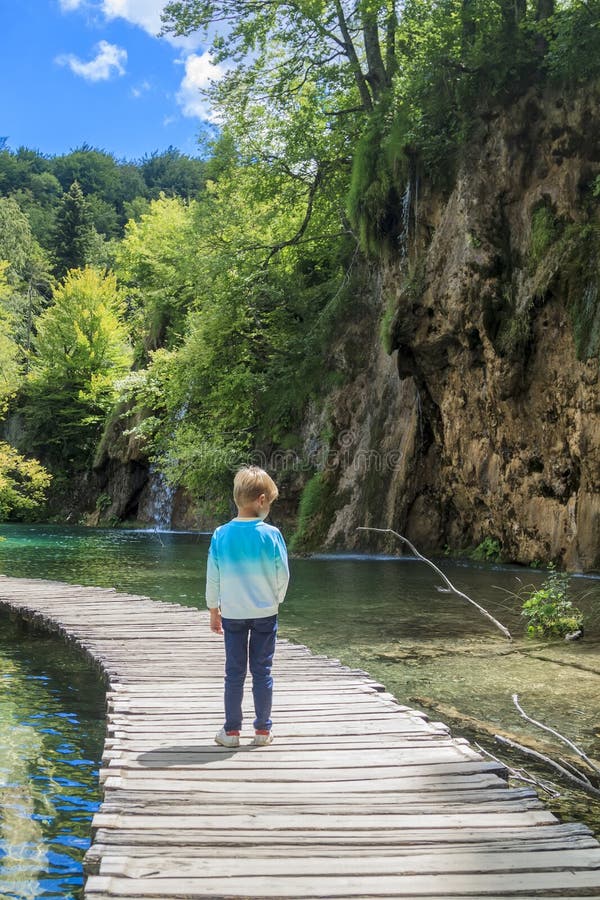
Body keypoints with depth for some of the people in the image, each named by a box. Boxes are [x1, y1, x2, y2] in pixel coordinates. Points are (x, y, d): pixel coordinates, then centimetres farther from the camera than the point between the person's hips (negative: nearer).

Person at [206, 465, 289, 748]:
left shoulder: (221, 534, -6)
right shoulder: (271, 534, -12)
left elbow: (212, 578, 0)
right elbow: (283, 575, -5)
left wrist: (214, 610, 13)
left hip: (232, 613, 1)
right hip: (265, 613, -1)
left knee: (234, 672, 9)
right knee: (262, 671, 9)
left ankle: (231, 730, 15)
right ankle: (262, 730, 16)